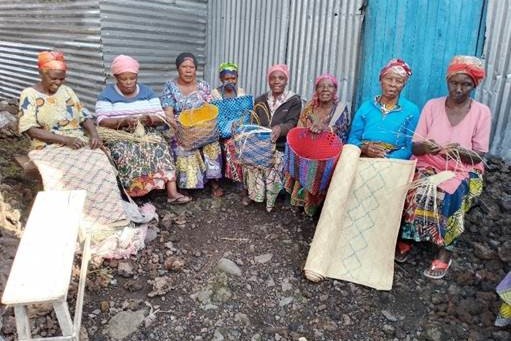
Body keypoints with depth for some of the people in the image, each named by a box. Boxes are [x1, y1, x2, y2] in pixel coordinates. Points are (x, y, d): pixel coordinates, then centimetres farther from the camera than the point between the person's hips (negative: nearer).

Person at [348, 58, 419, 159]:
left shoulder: (411, 110, 7)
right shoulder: (366, 107, 13)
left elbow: (410, 149, 0)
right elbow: (352, 139, 10)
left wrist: (386, 158, -16)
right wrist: (364, 148, -11)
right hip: (363, 160, 1)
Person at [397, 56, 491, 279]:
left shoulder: (482, 112, 0)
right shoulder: (432, 106, 1)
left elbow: (479, 156, -2)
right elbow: (415, 147, 0)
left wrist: (460, 151, -24)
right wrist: (424, 146, -24)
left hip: (462, 170, 0)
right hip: (429, 164, 0)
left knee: (448, 196, -31)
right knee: (420, 193, -31)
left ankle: (445, 250, -13)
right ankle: (405, 238, -10)